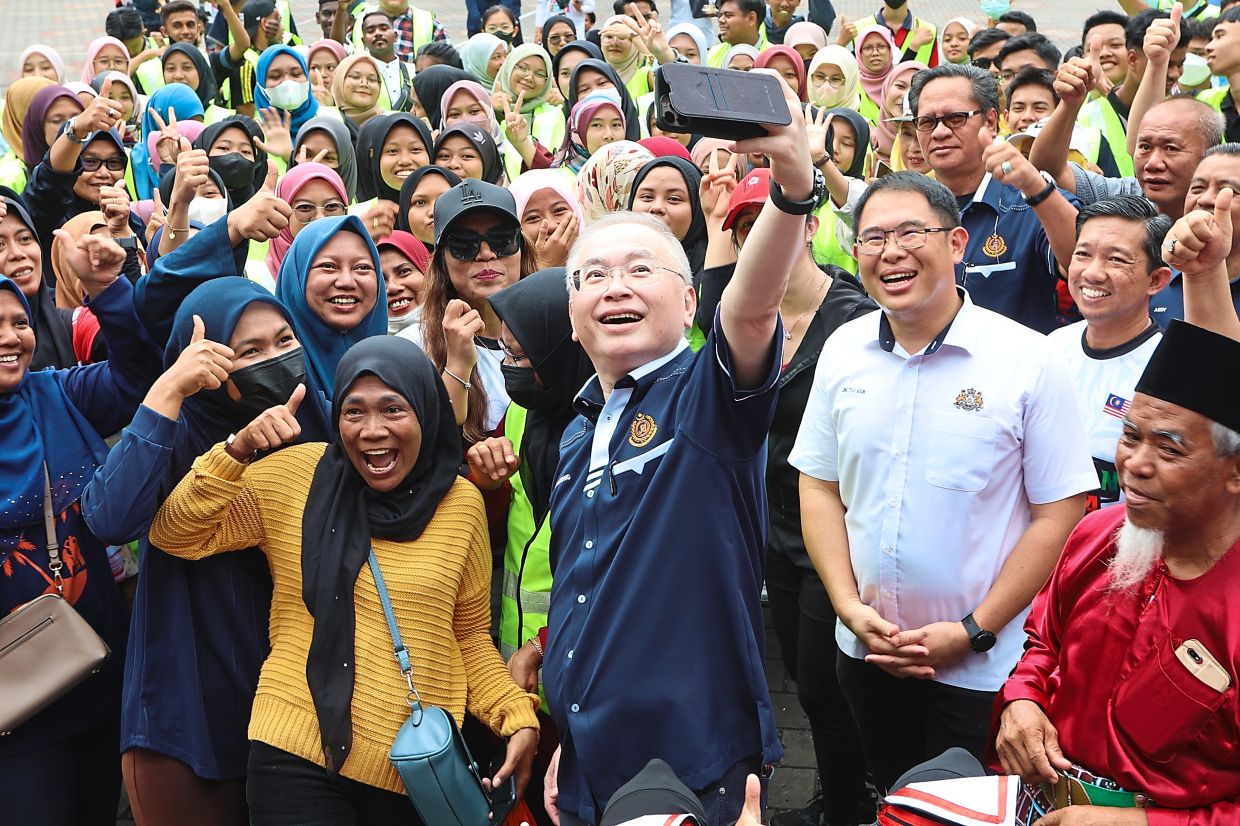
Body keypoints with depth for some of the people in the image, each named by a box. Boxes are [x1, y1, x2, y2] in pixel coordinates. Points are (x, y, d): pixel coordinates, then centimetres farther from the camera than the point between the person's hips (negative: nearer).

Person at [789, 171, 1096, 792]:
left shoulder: (1027, 359, -13)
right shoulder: (843, 350, 0)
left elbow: (1060, 514, -11)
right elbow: (819, 488, 6)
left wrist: (974, 631, -14)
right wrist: (850, 606, -6)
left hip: (983, 671, -4)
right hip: (867, 657, 4)